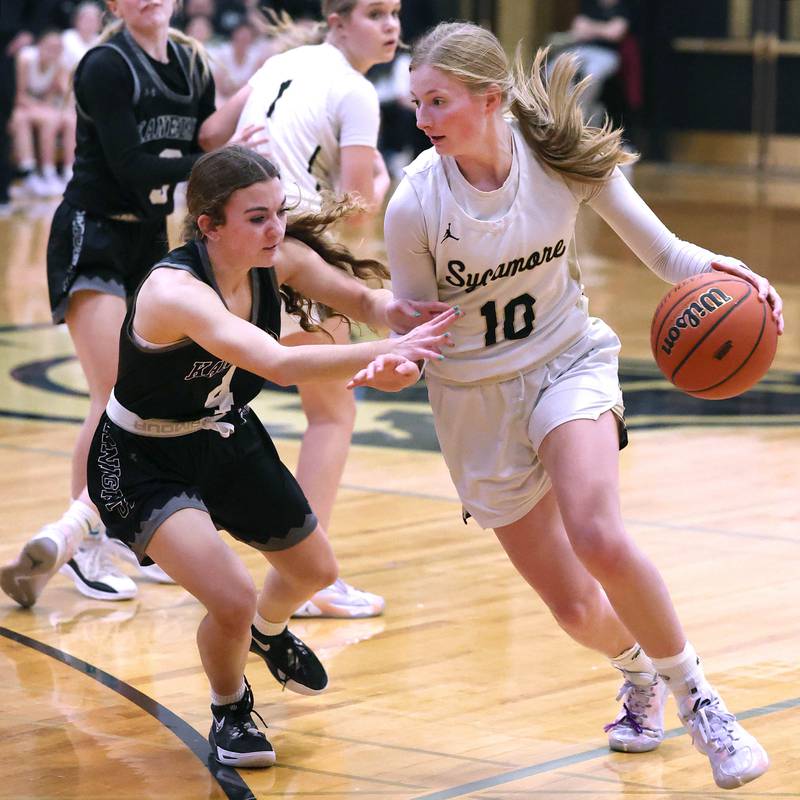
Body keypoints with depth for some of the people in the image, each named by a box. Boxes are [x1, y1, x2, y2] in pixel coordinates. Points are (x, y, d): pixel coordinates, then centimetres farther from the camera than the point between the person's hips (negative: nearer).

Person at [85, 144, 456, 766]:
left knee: (315, 570, 23)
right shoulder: (175, 290, -38)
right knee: (233, 600, -24)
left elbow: (362, 300, -5)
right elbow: (280, 365, -50)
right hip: (142, 464, -7)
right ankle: (230, 710, 11)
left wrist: (403, 314, -29)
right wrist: (385, 351, -56)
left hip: (227, 440, 8)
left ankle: (268, 632, 61)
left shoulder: (280, 261, -17)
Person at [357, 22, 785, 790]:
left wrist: (719, 270, -28)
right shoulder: (415, 204, -18)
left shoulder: (562, 155, -16)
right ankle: (638, 673, 42)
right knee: (575, 607, 5)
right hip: (476, 401, 1)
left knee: (598, 540, -29)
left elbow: (660, 249, -7)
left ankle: (693, 692, -5)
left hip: (566, 363, -1)